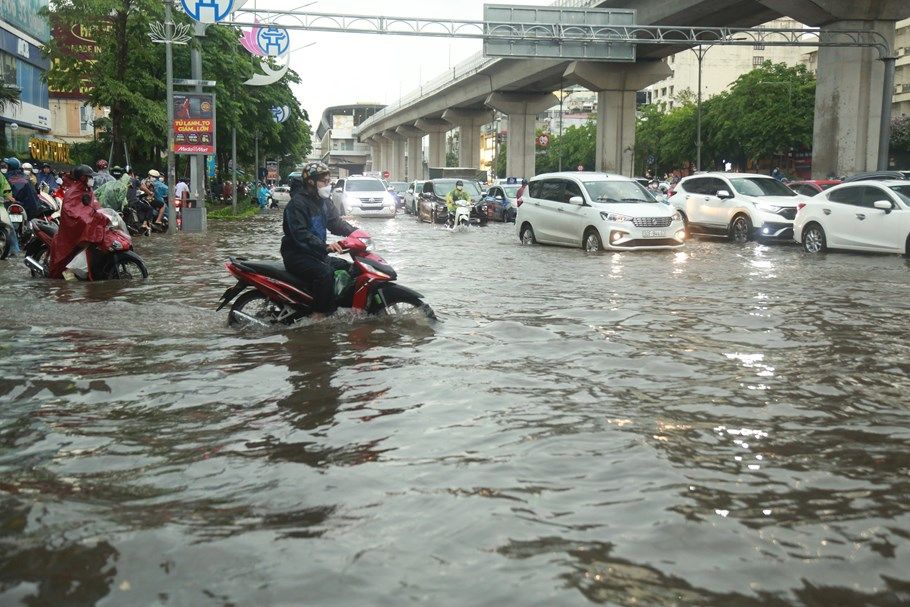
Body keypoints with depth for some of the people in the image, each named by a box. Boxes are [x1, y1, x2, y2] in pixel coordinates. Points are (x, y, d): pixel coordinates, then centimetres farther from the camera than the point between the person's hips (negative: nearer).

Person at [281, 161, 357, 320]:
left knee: (348, 268, 7)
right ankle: (319, 315, -29)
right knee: (325, 272, -32)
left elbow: (336, 222, 15)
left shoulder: (323, 201, 12)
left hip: (317, 253, 10)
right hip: (297, 255, -10)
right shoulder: (298, 202, -17)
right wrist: (325, 246, -39)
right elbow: (300, 234, -28)